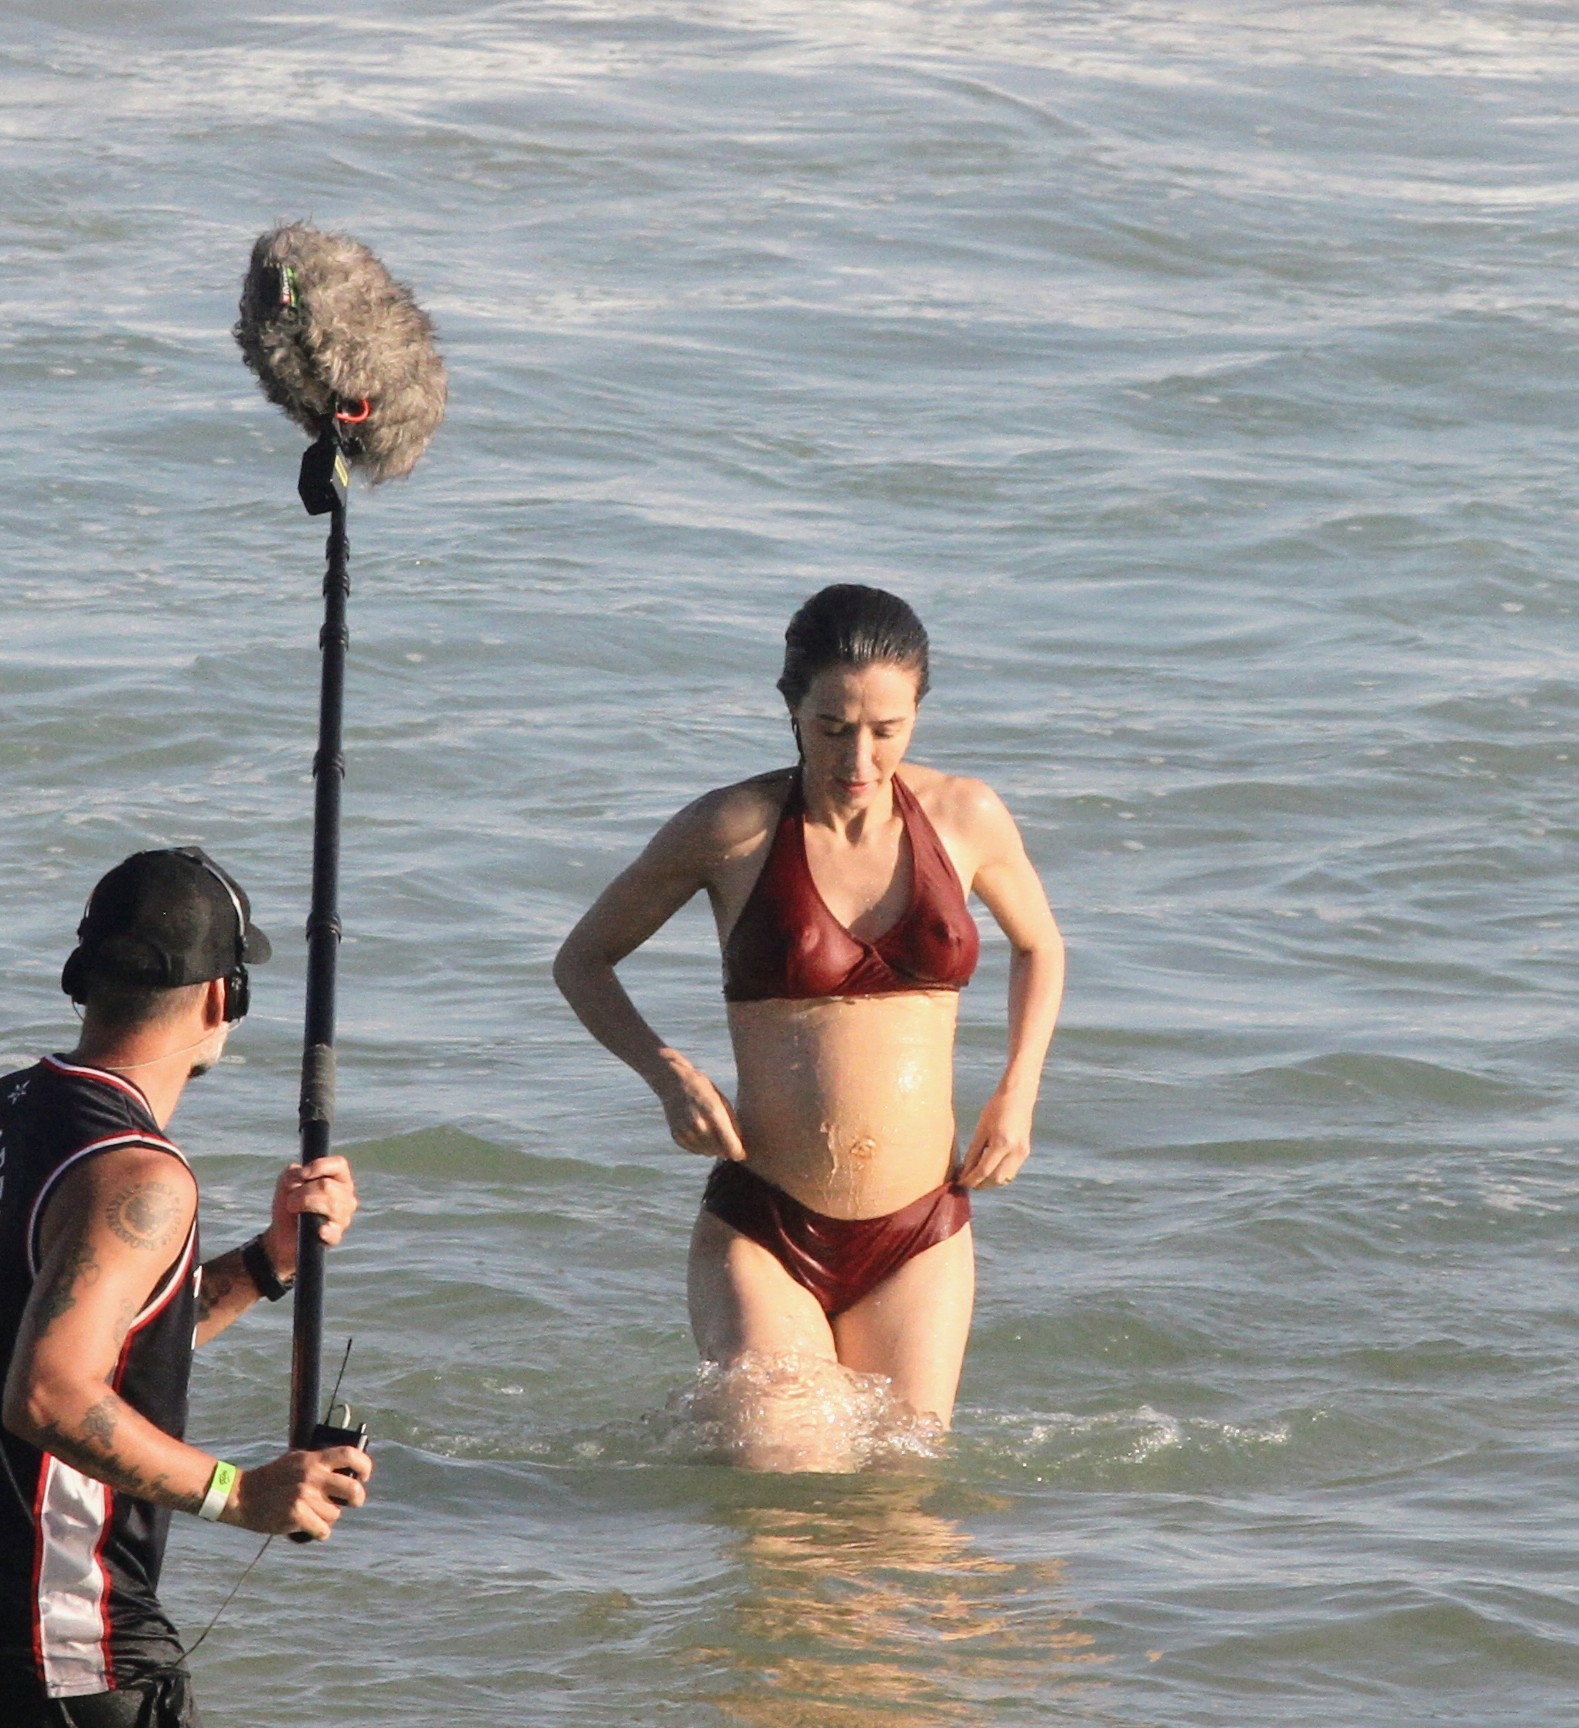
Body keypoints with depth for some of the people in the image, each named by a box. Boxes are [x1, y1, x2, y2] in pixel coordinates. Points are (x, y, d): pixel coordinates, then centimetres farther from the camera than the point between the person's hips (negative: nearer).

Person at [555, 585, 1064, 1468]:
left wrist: (1018, 1095, 7)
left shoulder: (965, 818, 2)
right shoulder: (733, 830, -5)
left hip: (921, 1238, 3)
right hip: (763, 1233, -3)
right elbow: (583, 961, 8)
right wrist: (669, 1072, -9)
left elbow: (1040, 946, 22)